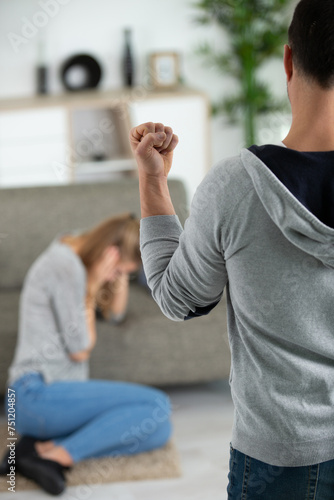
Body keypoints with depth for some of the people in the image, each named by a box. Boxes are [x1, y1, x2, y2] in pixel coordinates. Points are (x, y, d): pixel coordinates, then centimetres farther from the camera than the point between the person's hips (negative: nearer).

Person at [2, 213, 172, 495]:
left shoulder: (77, 260, 15)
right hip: (38, 393, -10)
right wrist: (92, 286, -6)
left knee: (159, 431, -6)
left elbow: (115, 313, 24)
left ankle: (43, 447, -12)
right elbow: (80, 350, -12)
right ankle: (57, 454, -18)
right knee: (158, 405, -19)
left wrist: (121, 273, 10)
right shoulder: (65, 264, -15)